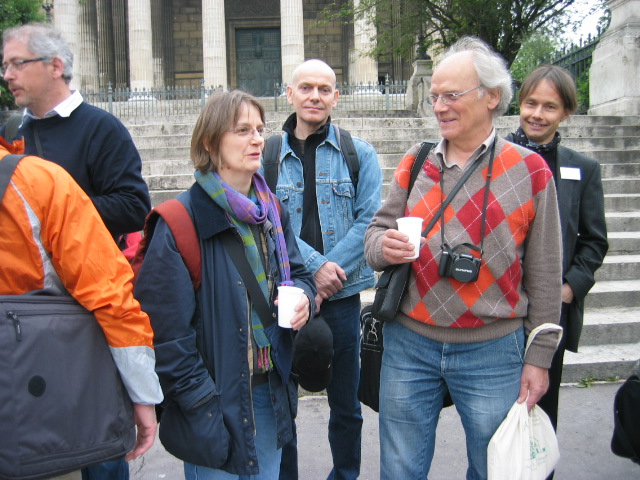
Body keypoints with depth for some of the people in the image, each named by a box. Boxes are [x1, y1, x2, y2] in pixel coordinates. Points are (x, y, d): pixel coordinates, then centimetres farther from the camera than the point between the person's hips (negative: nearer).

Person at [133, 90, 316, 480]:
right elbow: (166, 322, -18)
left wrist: (304, 296, -7)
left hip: (272, 392, 6)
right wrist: (198, 401, -18)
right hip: (216, 397, -6)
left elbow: (298, 272, 16)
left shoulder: (272, 210, 5)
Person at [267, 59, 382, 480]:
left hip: (341, 294, 0)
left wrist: (329, 277, -14)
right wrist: (314, 266, -17)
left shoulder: (359, 153, 2)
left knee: (346, 404, 14)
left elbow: (369, 220, -5)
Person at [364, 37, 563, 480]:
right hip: (409, 345, 2)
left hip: (492, 352, -1)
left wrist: (539, 357, 0)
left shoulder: (529, 170, -4)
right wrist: (384, 245, -18)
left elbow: (544, 273, -1)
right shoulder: (415, 163, 4)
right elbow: (375, 235, 7)